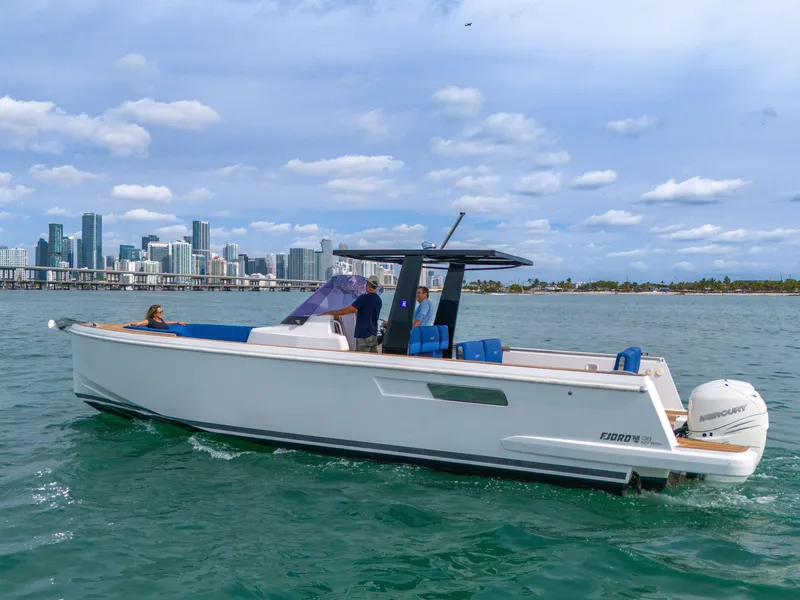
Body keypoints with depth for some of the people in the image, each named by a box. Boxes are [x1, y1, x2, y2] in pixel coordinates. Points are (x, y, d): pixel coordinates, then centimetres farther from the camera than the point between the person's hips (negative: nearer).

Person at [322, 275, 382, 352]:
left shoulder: (364, 298, -14)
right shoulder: (379, 300, 10)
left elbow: (348, 310, -16)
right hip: (374, 335, 8)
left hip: (363, 335, -8)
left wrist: (330, 313, -9)